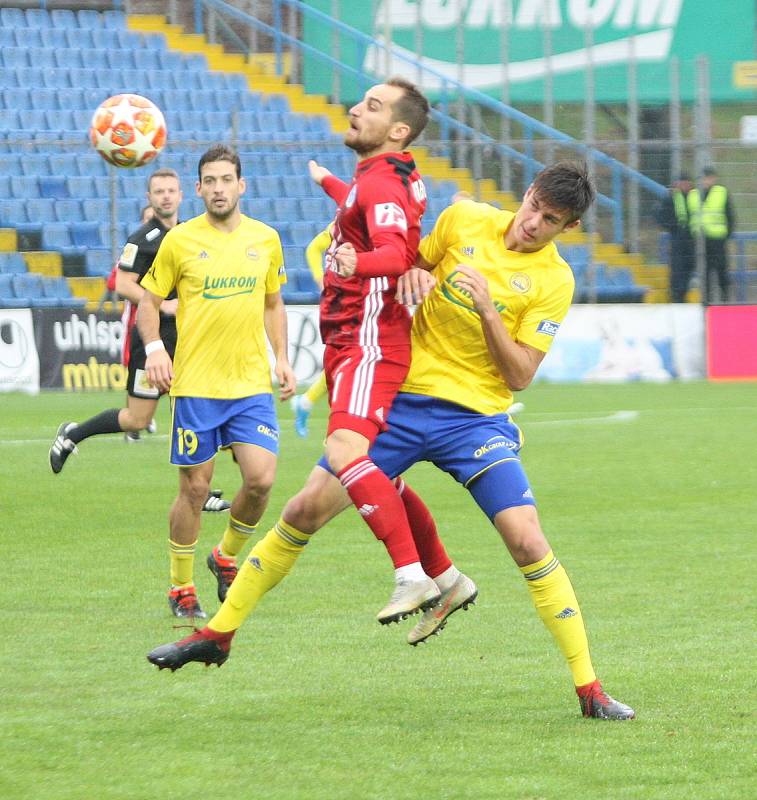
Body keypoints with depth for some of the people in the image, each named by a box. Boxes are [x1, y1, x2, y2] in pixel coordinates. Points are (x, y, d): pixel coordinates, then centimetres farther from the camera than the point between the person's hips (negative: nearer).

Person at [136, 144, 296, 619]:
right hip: (195, 384, -2)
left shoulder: (266, 239, 7)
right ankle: (182, 588, 16)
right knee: (195, 489, 0)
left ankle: (227, 557, 17)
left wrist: (282, 359, 9)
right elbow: (150, 300, 7)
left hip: (252, 383, 2)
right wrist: (154, 348, -10)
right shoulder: (180, 241, -1)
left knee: (261, 478, -10)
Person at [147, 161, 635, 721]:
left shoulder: (554, 282, -6)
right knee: (304, 512, -1)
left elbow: (520, 375, -10)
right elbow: (415, 264, 18)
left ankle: (589, 689, -6)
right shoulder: (465, 221, 1)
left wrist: (486, 308, -22)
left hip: (477, 418, -3)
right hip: (401, 399, 3)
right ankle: (219, 633, 12)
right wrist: (411, 274, -5)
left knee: (529, 543, -16)